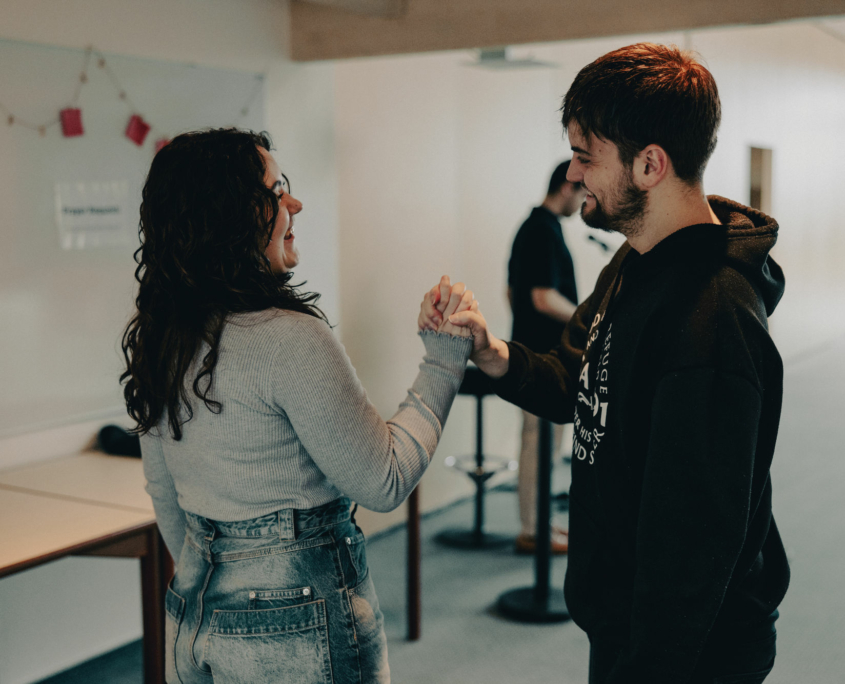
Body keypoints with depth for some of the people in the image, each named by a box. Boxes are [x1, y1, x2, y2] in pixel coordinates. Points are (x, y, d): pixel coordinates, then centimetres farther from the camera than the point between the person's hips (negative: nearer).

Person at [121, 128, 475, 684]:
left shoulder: (159, 338, 1)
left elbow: (167, 501, 11)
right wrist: (444, 359, -9)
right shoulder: (289, 338, -23)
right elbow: (384, 481, -16)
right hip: (295, 630, -7)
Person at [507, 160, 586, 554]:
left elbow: (513, 294, 19)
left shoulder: (529, 227, 14)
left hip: (531, 349, 10)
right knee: (540, 441, -3)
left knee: (540, 440, 16)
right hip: (545, 356, -10)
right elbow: (545, 298, -24)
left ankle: (536, 523, 24)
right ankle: (531, 533, 5)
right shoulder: (546, 232, -17)